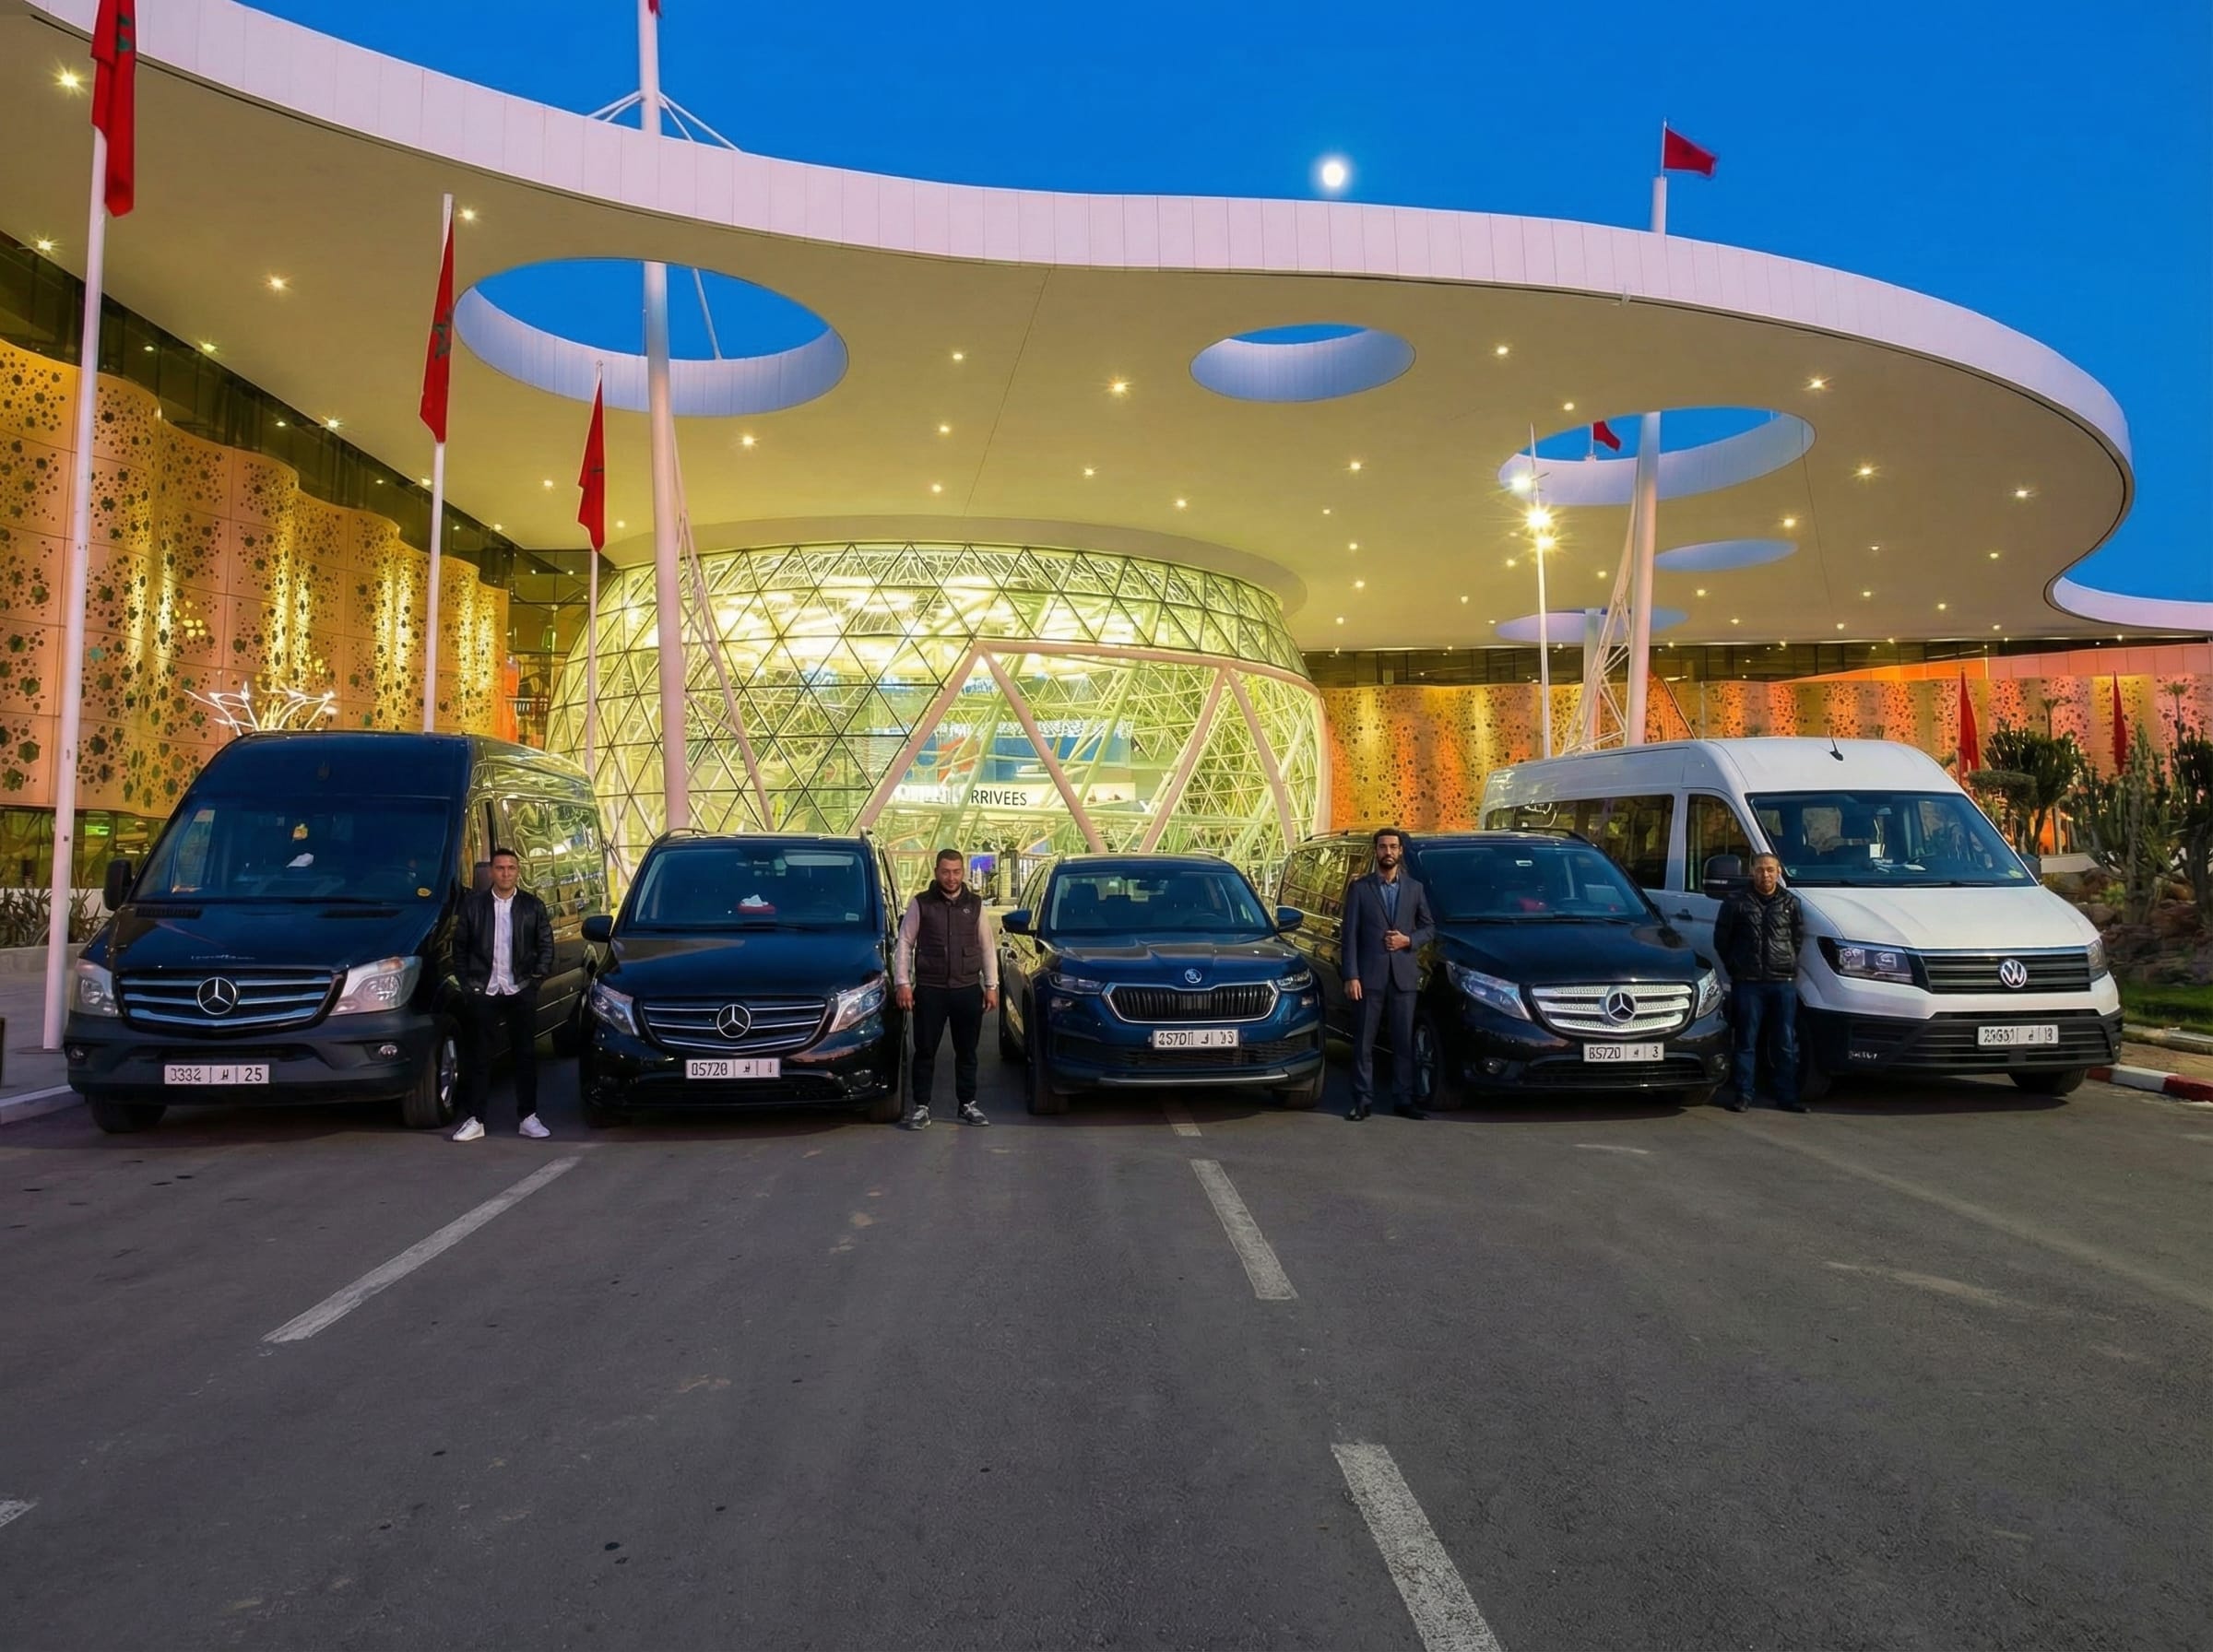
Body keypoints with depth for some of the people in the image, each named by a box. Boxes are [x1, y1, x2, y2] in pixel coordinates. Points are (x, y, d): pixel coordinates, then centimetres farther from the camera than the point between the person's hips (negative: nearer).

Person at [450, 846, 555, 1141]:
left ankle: (528, 1117, 12)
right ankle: (475, 1120, 11)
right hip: (482, 992, 0)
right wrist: (467, 983, 0)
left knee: (526, 1055, 5)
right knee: (479, 1056, 4)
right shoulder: (473, 903, 2)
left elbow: (546, 945, 8)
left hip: (521, 992, 1)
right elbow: (459, 946, 6)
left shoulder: (533, 906, 3)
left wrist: (538, 975, -2)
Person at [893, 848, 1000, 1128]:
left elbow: (987, 948, 11)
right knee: (925, 1051, 2)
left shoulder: (975, 904, 7)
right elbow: (904, 945, 1)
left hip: (968, 990, 2)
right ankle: (921, 1107, 11)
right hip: (929, 990, -2)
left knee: (967, 1052, 10)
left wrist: (991, 985, 6)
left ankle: (968, 1105, 20)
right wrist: (903, 983, -7)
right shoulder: (920, 904, 0)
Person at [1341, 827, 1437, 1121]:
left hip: (1404, 975, 2)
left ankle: (1404, 1100, 13)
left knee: (1404, 1041, 6)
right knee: (1365, 1042, 1)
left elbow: (1429, 926, 15)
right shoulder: (1359, 888, 3)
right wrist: (1351, 976, -9)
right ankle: (1363, 1100, 7)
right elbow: (1350, 934, -1)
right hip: (1370, 975, -2)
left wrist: (1409, 940, -6)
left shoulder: (1415, 889, 11)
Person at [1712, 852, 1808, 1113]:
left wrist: (1788, 964, 12)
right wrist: (1735, 967, 7)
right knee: (1746, 1041, 0)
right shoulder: (1736, 902, 1)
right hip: (1748, 982, -2)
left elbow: (1799, 937, 18)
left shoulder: (1790, 903, 9)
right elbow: (1721, 939, 7)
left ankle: (1787, 1096, 11)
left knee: (1785, 1043, 5)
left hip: (1783, 982, 2)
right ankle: (1743, 1094, 5)